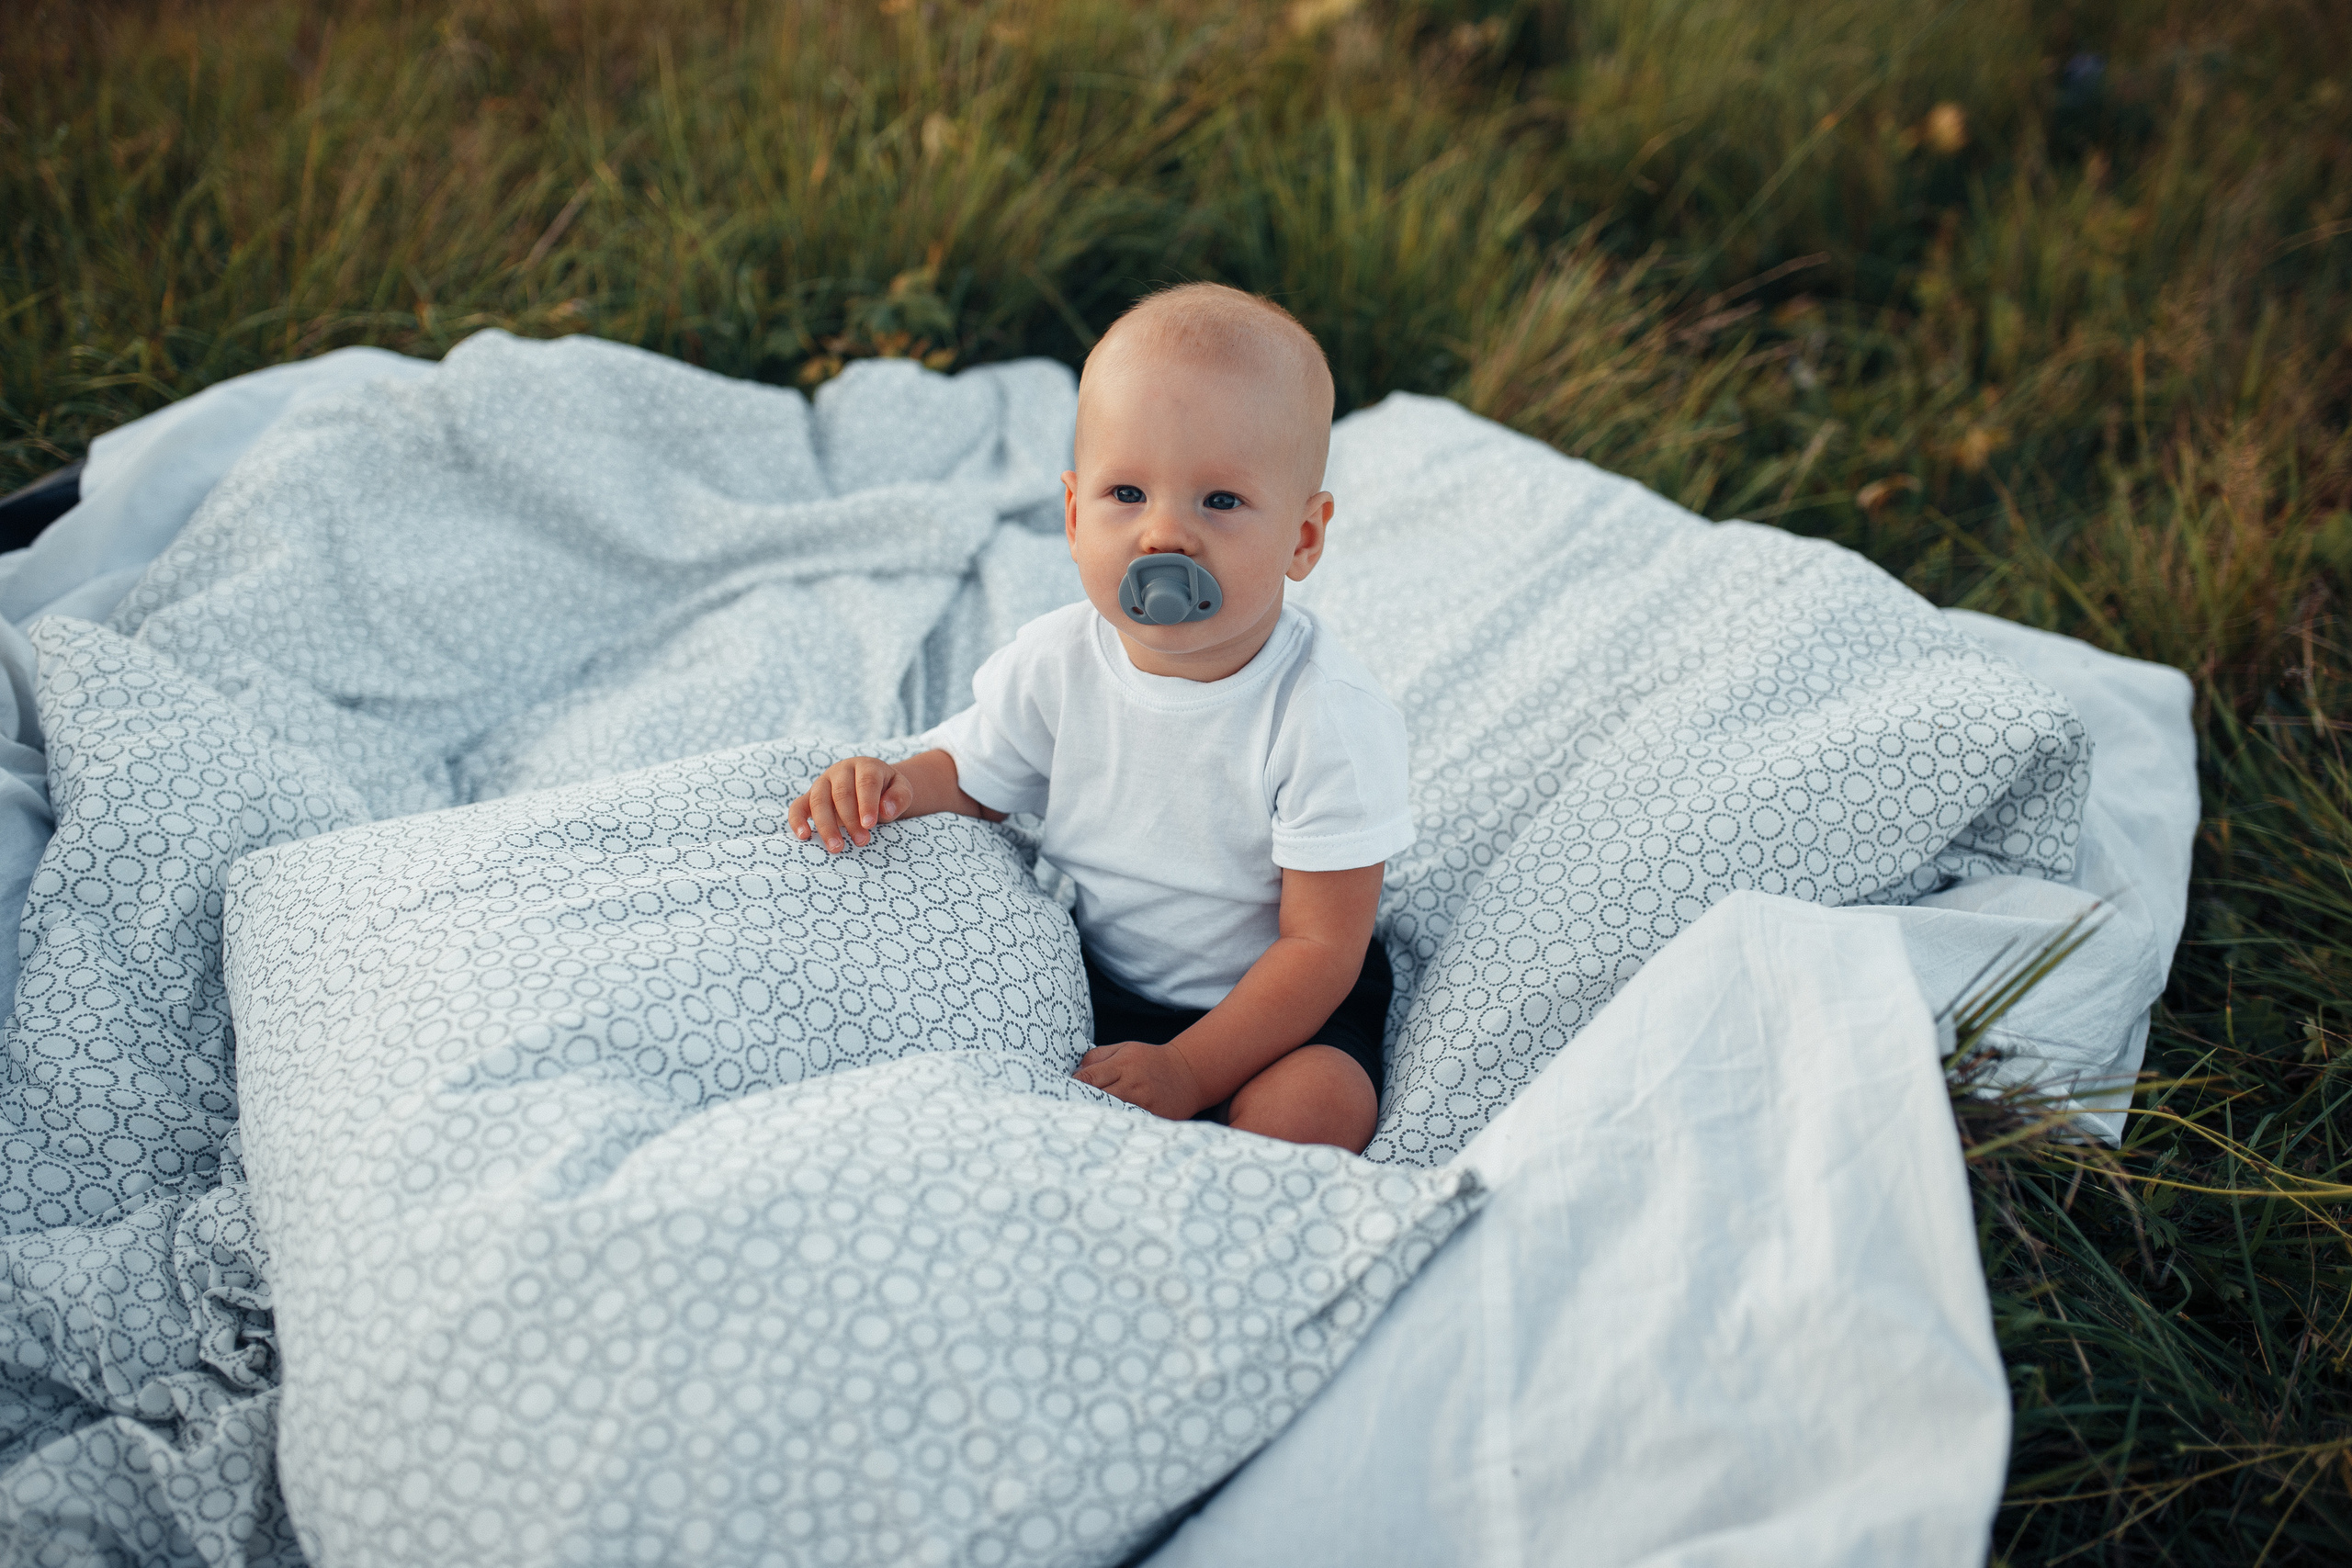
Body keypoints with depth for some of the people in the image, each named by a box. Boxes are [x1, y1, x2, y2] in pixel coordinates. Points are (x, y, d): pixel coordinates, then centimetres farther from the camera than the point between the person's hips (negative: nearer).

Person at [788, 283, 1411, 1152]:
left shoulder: (1329, 718, -25)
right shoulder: (1053, 663, -13)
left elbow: (1321, 943, -20)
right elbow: (973, 775, 6)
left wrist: (1187, 1072, -27)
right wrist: (898, 782, -18)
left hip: (1274, 997, -4)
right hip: (1092, 971, 4)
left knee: (1310, 1109, -29)